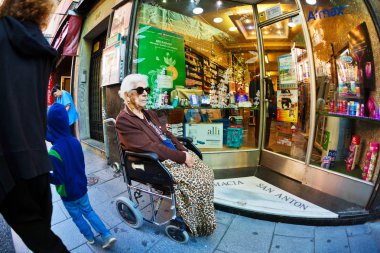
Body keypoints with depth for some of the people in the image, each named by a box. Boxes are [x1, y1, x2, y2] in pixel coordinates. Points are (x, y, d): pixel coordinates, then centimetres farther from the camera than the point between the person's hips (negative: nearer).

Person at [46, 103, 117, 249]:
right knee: (88, 211, 23)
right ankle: (107, 236, 22)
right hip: (81, 187, 5)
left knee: (77, 217, 21)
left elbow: (58, 179, -22)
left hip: (68, 193, -5)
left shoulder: (54, 152, -30)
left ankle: (90, 237, 43)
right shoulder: (75, 142, -11)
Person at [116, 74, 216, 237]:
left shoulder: (149, 114, 14)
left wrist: (183, 151, -3)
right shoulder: (124, 120, -13)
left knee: (207, 173, -1)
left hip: (174, 154, 9)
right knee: (196, 182, -19)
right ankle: (197, 225, 6)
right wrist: (182, 158, -20)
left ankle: (206, 220, 16)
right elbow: (150, 147, -22)